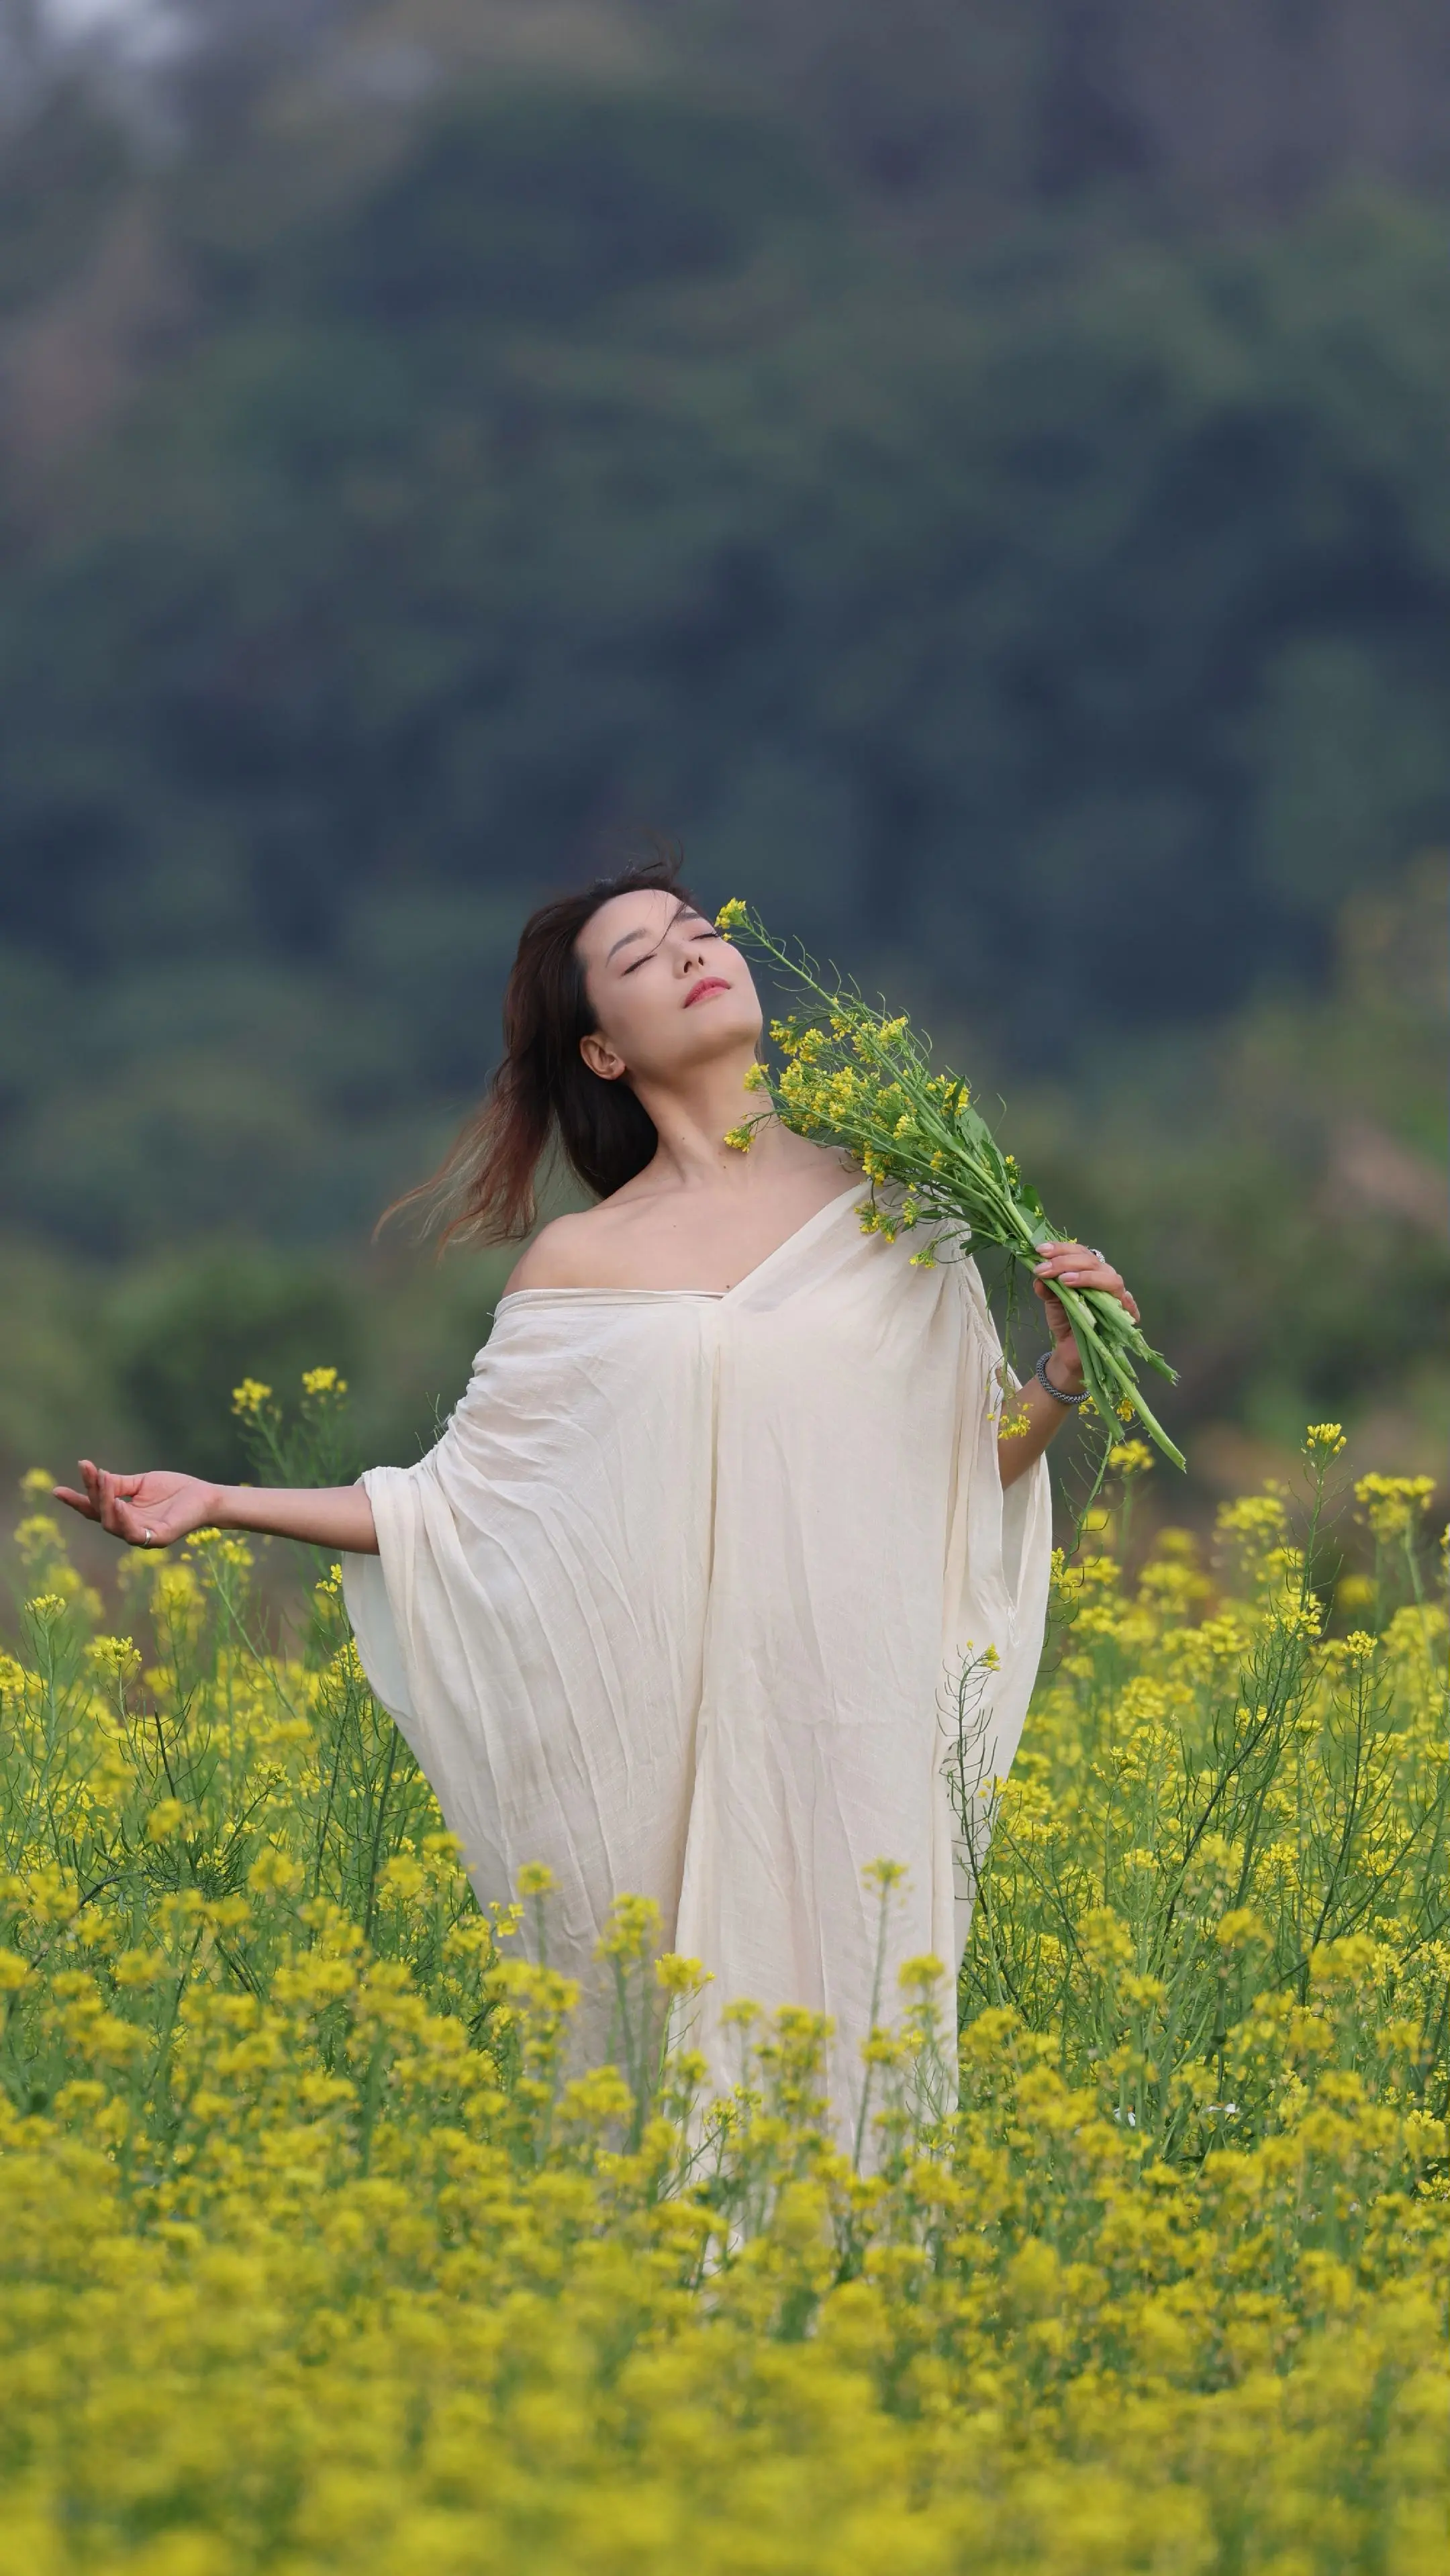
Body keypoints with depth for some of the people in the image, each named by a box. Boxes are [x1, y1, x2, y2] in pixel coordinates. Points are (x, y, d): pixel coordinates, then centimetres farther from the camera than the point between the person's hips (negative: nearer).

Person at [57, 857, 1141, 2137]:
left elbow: (966, 1468, 15)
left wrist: (1066, 1369, -3)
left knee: (854, 2036, -3)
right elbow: (464, 1504, 10)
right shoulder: (581, 1265, 6)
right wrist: (220, 1504, 3)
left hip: (855, 1739, 1)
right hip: (667, 1740, 0)